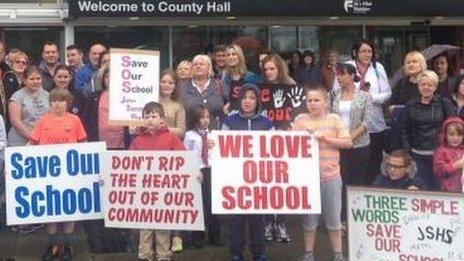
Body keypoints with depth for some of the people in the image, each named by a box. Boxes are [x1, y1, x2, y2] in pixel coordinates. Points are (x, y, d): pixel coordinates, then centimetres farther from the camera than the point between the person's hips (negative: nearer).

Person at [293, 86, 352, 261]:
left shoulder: (334, 119, 1)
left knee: (333, 219, 7)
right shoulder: (301, 119, 2)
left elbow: (348, 143, -4)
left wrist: (325, 138, -13)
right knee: (309, 218, 10)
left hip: (331, 176, 0)